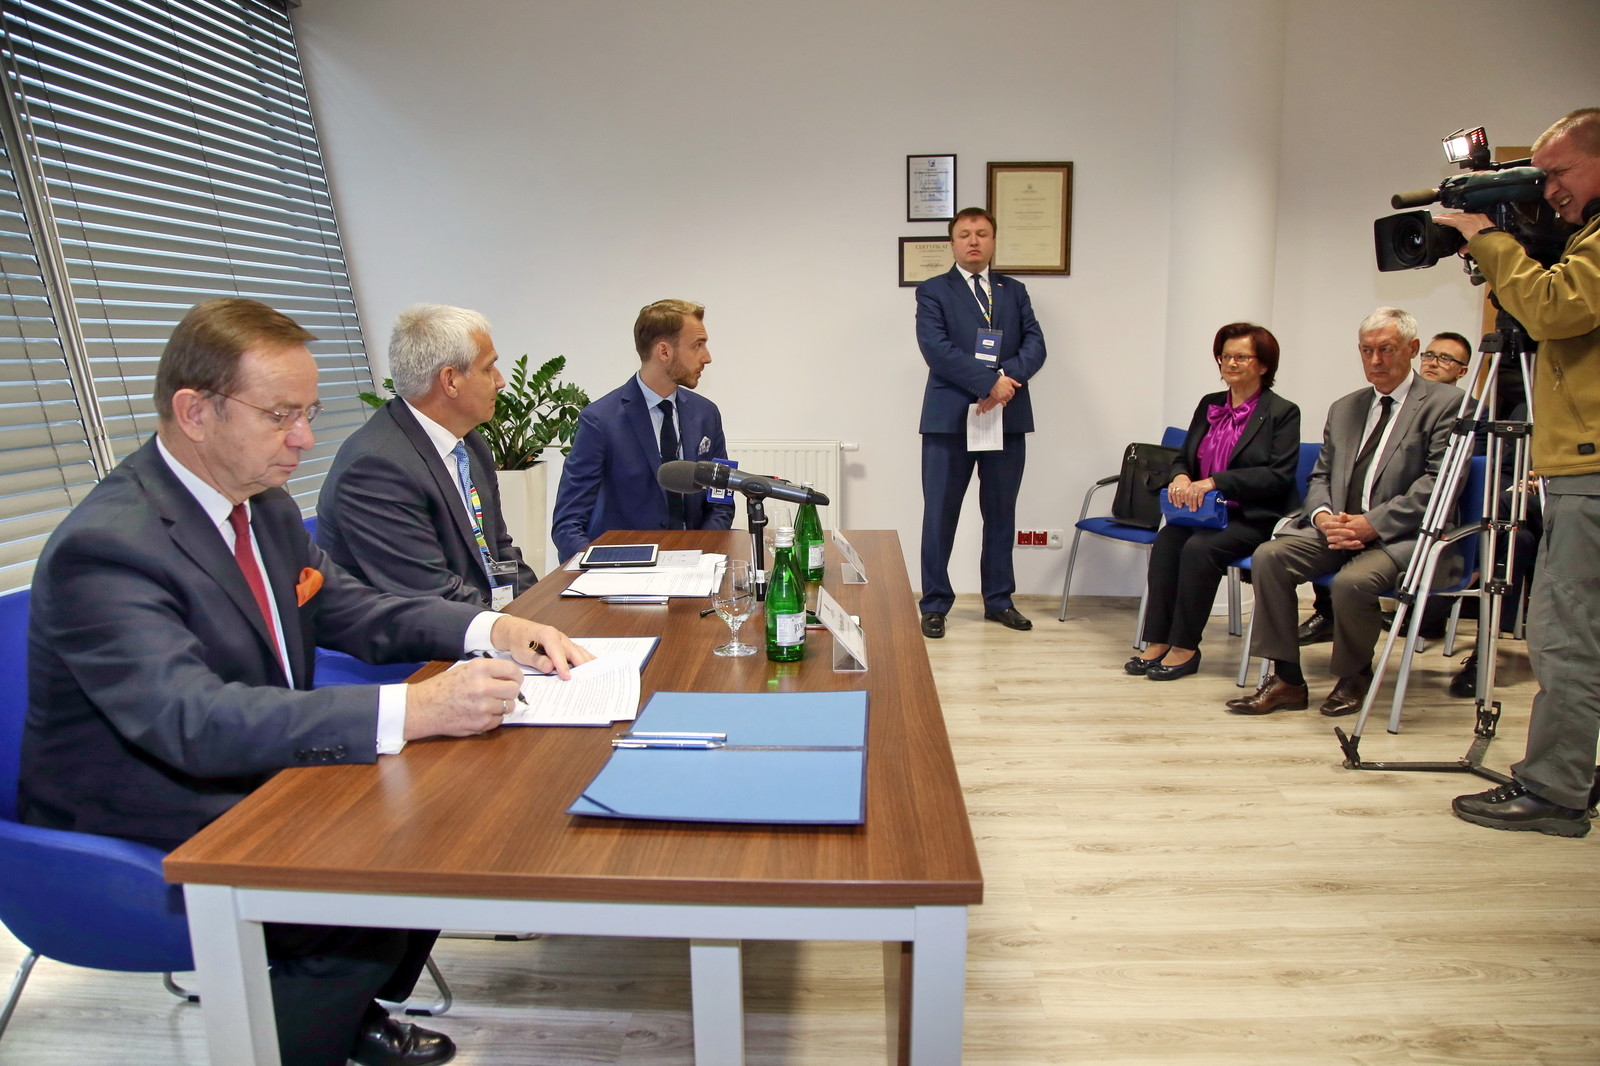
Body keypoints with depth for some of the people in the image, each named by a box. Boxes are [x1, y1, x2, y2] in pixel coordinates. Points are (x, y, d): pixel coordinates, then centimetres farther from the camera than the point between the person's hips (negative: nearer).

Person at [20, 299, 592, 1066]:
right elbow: (191, 718, -37)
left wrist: (490, 629, -10)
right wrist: (410, 711, -46)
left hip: (248, 784, 8)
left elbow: (347, 608, 8)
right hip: (144, 840, -8)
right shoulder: (104, 546, -26)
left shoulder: (265, 504, 1)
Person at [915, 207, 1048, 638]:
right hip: (950, 417, -4)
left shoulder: (1015, 292, 16)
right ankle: (934, 604, 11)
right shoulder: (933, 291, 4)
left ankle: (999, 599, 23)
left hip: (1008, 417, 4)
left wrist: (1009, 377, -16)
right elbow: (936, 348, -11)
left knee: (1001, 513, 11)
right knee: (940, 515, 0)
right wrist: (989, 382, -17)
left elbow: (1035, 343, 4)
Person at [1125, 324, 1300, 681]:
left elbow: (1278, 475, -13)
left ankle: (1185, 647, -21)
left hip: (1255, 518, -5)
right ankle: (1157, 641, -24)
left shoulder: (1282, 413, -2)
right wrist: (1180, 476, -9)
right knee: (1166, 541, -25)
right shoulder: (1209, 405, 16)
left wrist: (1215, 482, -23)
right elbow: (1183, 457, 17)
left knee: (1200, 547, -31)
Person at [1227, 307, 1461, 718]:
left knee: (1353, 581, -34)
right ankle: (1286, 680, -12)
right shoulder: (1344, 408, 19)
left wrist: (1373, 523, -19)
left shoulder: (1445, 403, 0)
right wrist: (1322, 515, -6)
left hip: (1401, 534, -6)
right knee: (1268, 556, -19)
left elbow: (1437, 483, -11)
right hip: (1339, 526, 6)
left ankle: (1353, 678, -3)